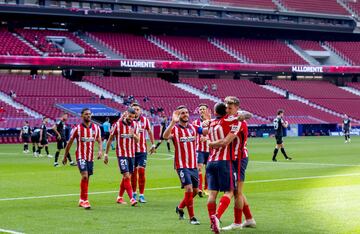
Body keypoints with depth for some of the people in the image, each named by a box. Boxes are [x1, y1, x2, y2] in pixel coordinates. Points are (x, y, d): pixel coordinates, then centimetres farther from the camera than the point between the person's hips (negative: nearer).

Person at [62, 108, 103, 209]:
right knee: (85, 176, -20)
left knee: (87, 178, 10)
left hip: (91, 157, 5)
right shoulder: (77, 128, -5)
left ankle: (81, 200, 24)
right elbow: (69, 143, 4)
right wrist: (65, 156, 8)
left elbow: (99, 141, 11)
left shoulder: (96, 128, 5)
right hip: (81, 156, -5)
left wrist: (100, 150, -10)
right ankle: (85, 200, -17)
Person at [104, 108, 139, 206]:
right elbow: (110, 139, 1)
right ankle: (131, 199, -18)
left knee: (126, 177, 10)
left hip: (132, 154, 5)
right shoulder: (117, 125, -7)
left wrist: (133, 135, -18)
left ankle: (120, 197, 24)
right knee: (127, 176, -14)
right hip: (122, 154, -5)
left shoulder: (134, 125, 4)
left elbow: (137, 140, 5)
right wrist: (106, 153, 3)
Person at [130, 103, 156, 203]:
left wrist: (153, 144, 17)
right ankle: (134, 193, 23)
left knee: (141, 171, -6)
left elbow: (149, 132, 14)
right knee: (133, 172, 7)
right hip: (131, 150, 0)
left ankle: (141, 195, -1)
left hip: (142, 150, 0)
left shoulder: (145, 120, 0)